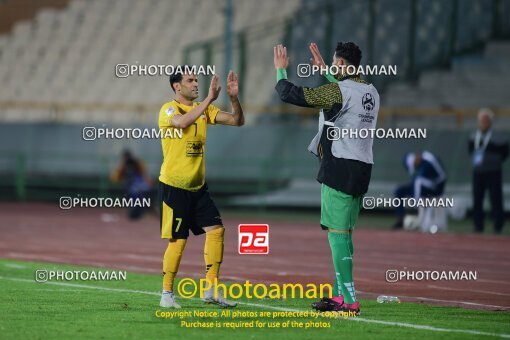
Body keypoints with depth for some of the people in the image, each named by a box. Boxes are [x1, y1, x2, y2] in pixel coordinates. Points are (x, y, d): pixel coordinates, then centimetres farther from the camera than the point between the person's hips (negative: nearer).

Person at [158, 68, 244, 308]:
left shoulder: (203, 109, 9)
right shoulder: (168, 110, -10)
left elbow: (237, 121, 6)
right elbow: (182, 121, -33)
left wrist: (234, 98, -11)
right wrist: (209, 99, -34)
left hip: (198, 186, 7)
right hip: (173, 186, -6)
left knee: (216, 230, -2)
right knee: (178, 240, -5)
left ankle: (211, 290, 4)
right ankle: (167, 294, 7)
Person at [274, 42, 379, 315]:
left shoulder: (336, 91, -12)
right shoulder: (371, 92, 12)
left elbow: (289, 94, -10)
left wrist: (280, 69, 8)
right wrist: (324, 70, 43)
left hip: (339, 169, -8)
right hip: (362, 170, 8)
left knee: (337, 232, -9)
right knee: (344, 233, 15)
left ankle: (349, 301, -16)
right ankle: (340, 295, 18)